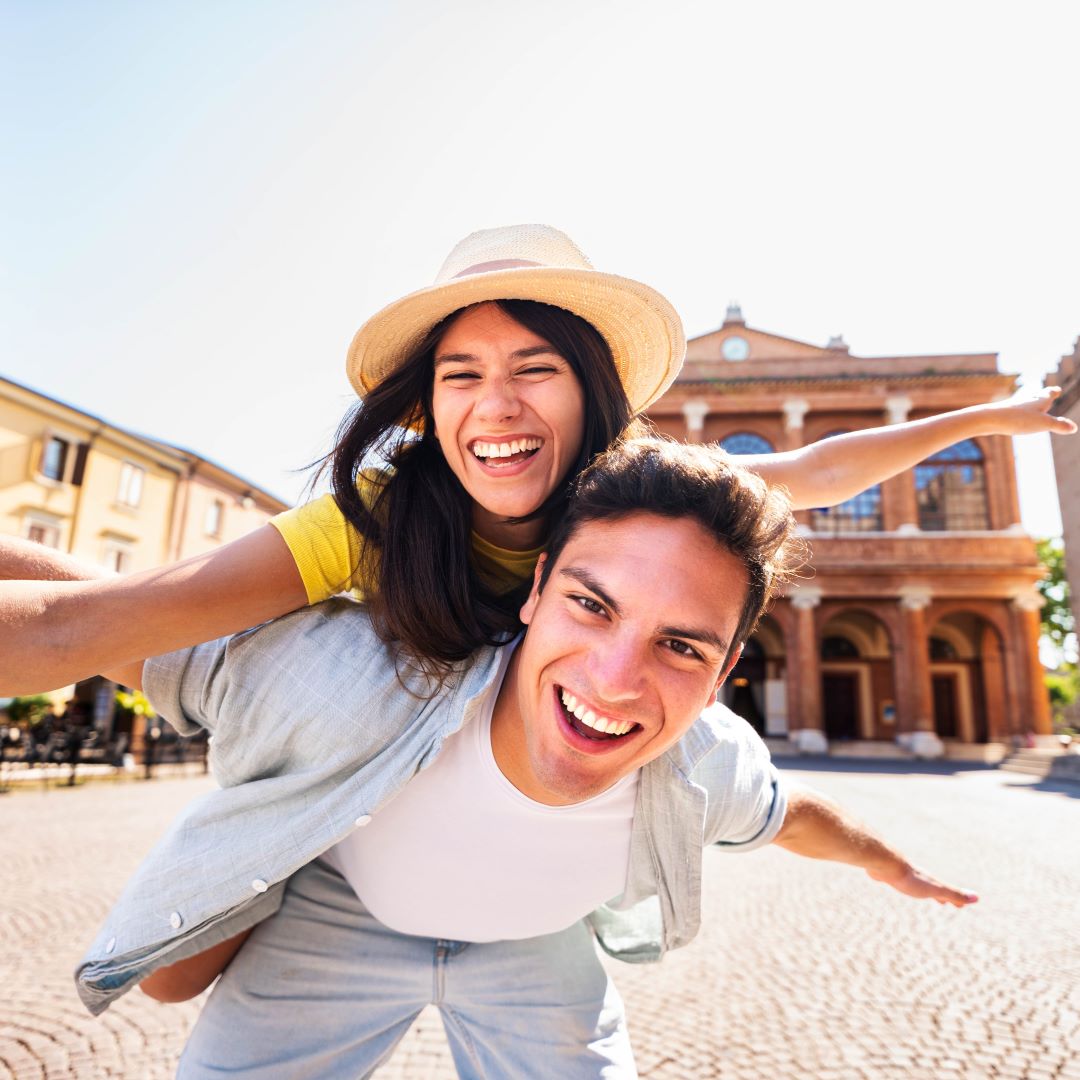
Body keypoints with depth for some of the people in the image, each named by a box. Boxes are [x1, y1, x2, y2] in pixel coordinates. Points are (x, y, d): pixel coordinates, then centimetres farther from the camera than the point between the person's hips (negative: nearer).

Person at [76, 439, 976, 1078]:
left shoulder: (712, 770, -27)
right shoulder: (351, 681, -42)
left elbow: (791, 814, -1)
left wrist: (899, 870, 18)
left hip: (535, 941, 2)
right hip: (339, 919, -1)